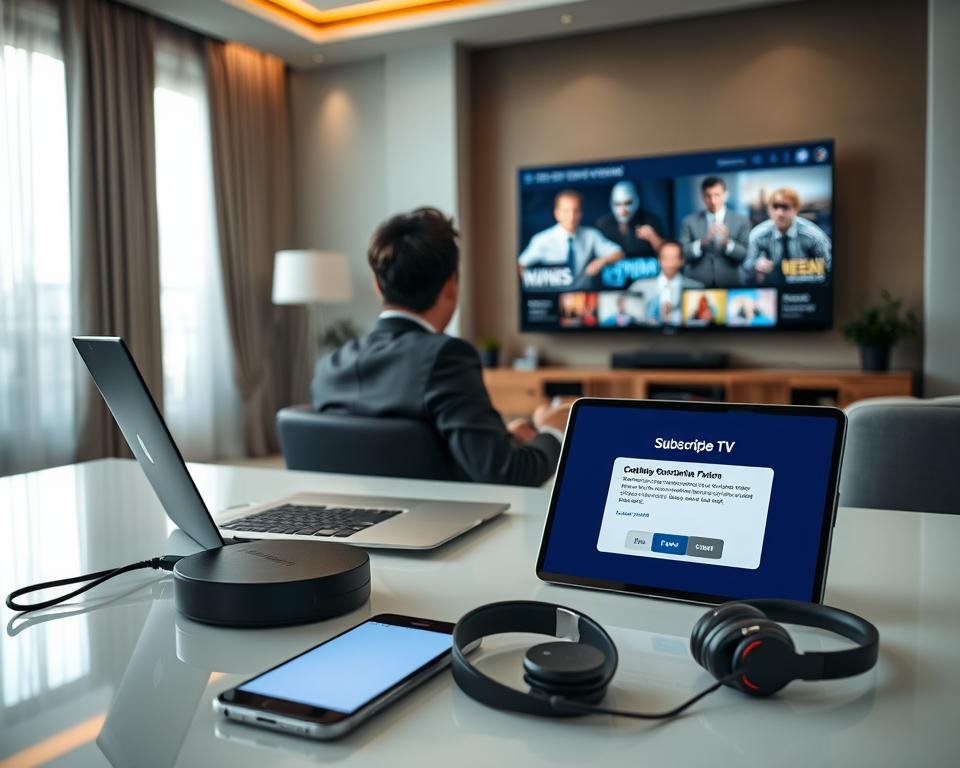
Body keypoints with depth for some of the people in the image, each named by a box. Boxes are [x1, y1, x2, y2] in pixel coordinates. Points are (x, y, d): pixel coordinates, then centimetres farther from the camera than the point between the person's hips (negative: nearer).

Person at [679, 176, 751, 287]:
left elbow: (747, 255, -1)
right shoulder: (689, 221, 5)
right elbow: (681, 254, -2)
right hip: (697, 286, 0)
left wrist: (728, 243, -18)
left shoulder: (741, 221, 6)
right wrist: (702, 242, -18)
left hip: (730, 286, 1)